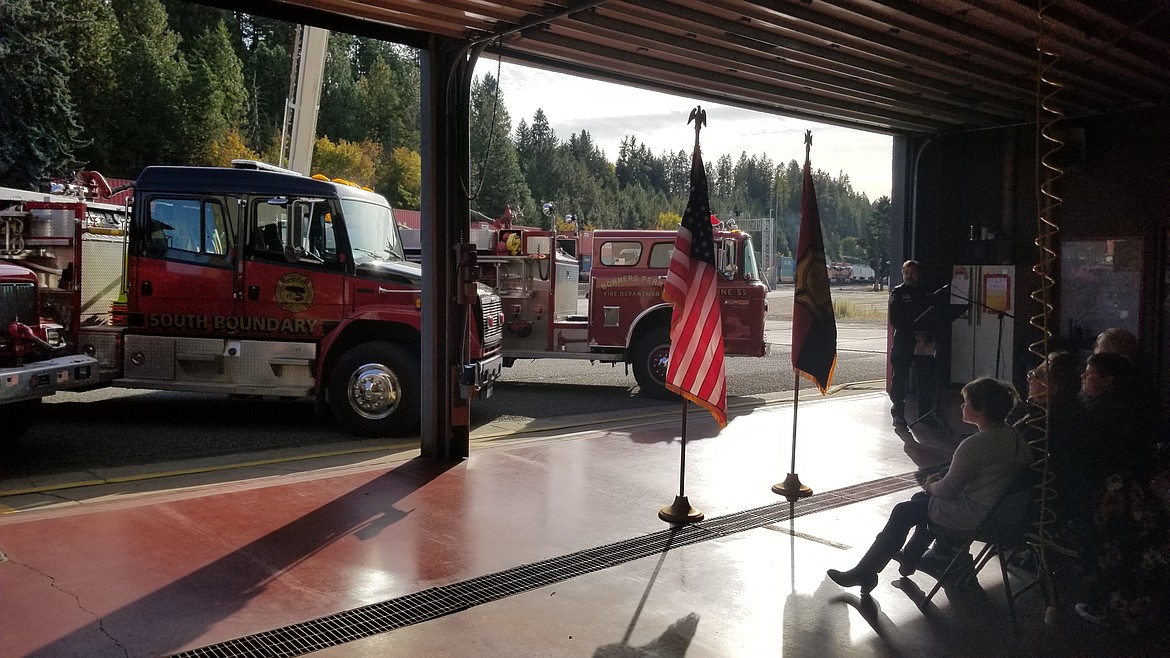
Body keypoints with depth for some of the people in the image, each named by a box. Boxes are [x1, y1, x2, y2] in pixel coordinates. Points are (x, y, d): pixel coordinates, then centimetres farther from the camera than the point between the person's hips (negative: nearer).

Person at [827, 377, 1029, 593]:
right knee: (920, 499, 25)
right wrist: (940, 481, 8)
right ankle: (911, 558, 37)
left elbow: (948, 489, -20)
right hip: (997, 508, 9)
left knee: (902, 513, 2)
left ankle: (865, 572, 11)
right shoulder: (1013, 436, 2)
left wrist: (930, 486, 2)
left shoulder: (974, 445, -28)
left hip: (972, 515, -9)